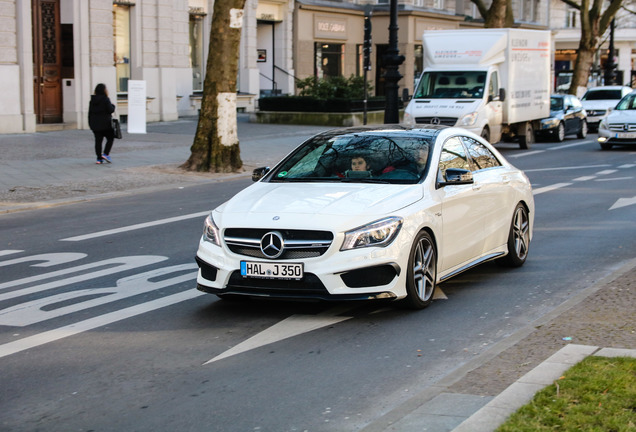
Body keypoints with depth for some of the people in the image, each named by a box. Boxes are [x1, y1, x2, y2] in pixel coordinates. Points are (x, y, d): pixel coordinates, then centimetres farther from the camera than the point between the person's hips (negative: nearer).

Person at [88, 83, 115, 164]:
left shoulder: (92, 100, 7)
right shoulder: (105, 99, -12)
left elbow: (90, 112, 9)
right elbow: (111, 110, -15)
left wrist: (90, 124, 15)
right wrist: (113, 106, 6)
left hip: (95, 123, 6)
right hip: (105, 123, -5)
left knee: (98, 140, 7)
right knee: (110, 138, 9)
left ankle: (99, 158, 5)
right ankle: (105, 154, -5)